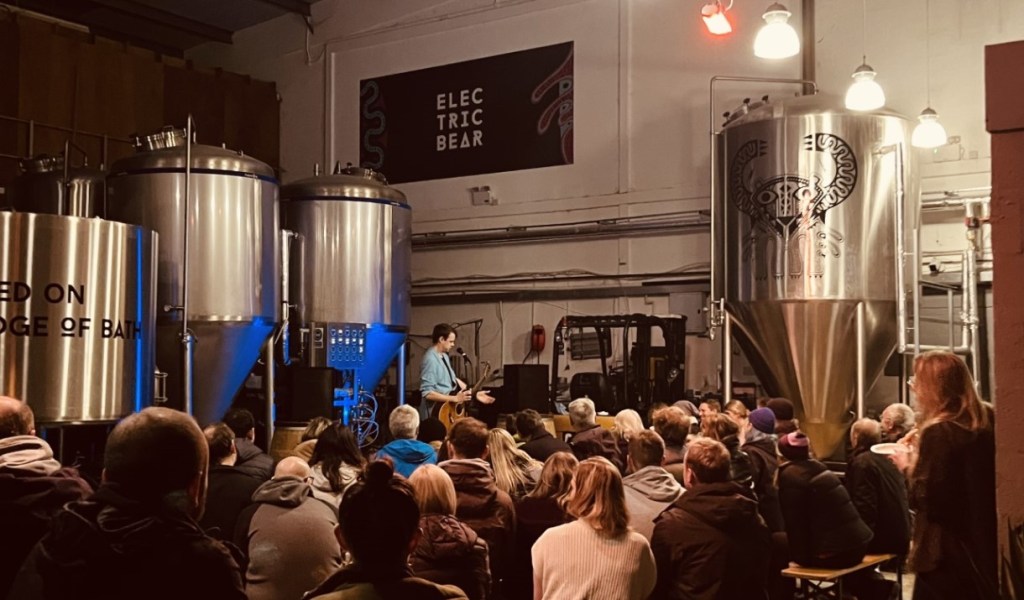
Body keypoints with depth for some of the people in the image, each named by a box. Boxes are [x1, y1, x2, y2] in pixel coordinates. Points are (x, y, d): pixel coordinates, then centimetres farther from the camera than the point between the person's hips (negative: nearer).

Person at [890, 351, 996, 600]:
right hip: (983, 542, 8)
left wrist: (907, 466, -5)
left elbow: (922, 499, -21)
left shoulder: (938, 431, -21)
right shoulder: (988, 420, 4)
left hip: (946, 551, -8)